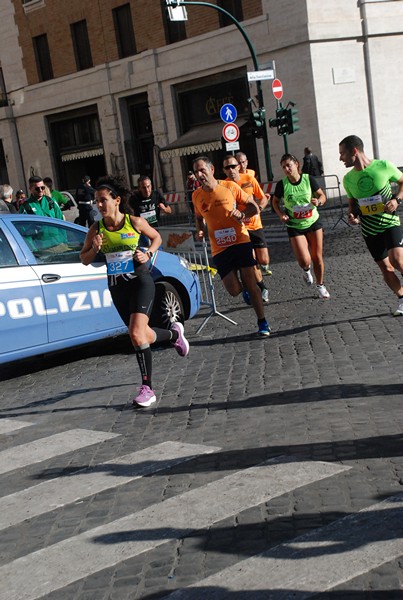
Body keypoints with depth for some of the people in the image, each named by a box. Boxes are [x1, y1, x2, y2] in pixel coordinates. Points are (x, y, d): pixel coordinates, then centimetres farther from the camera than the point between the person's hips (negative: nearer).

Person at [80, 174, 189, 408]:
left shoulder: (135, 222, -8)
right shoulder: (96, 229, 0)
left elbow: (157, 237, 11)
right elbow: (84, 259, 8)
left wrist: (148, 254, -7)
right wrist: (95, 248, -12)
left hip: (140, 281, -5)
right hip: (117, 286, 5)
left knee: (137, 335, -19)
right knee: (141, 335, 11)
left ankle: (147, 388, 0)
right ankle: (175, 333, 43)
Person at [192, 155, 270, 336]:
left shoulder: (230, 187, -6)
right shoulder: (196, 196, 3)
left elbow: (254, 207, 0)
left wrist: (241, 214, -20)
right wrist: (200, 230, 1)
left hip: (240, 241, -2)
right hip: (219, 248, 2)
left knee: (250, 283, -5)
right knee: (234, 290, -7)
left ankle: (262, 323, 10)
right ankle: (245, 288, 31)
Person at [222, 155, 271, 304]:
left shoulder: (249, 179, -4)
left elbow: (263, 198, 4)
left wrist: (257, 210, -14)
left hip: (255, 225, 2)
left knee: (263, 261, -5)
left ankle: (264, 267, 34)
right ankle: (262, 288, 18)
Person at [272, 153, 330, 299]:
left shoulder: (308, 179, -9)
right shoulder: (282, 184, -10)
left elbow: (322, 195, 2)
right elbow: (275, 201, 7)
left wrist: (318, 201, -21)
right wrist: (280, 214, -11)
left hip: (313, 222, 1)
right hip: (295, 226, -1)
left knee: (317, 258, 6)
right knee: (304, 260, -14)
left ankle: (320, 286, 28)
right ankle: (306, 270, 25)